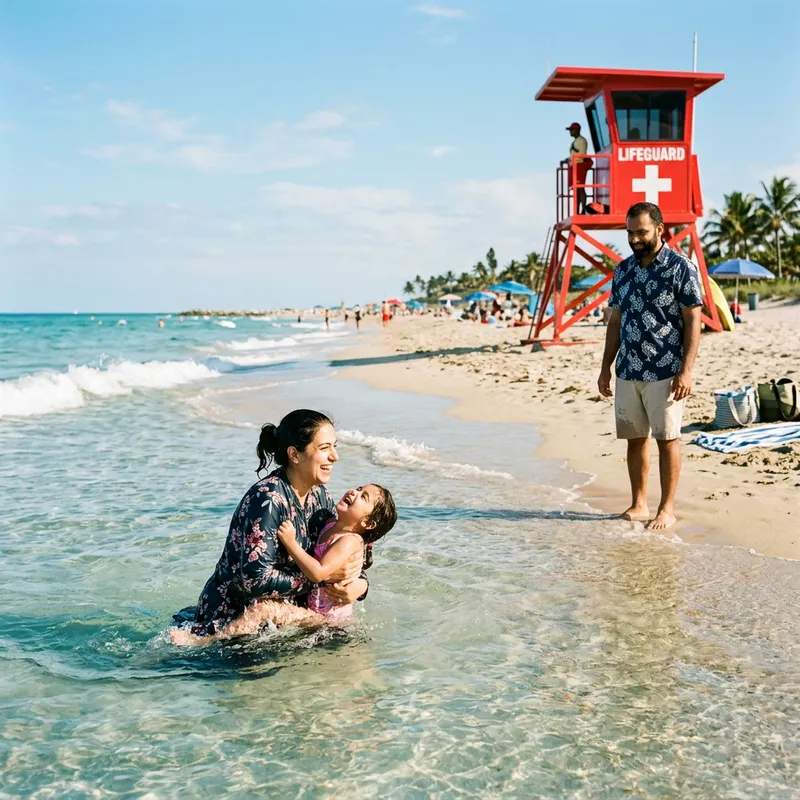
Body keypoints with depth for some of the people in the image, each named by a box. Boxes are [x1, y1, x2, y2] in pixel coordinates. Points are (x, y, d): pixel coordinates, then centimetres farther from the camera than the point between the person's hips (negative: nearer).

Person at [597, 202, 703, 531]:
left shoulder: (681, 268, -7)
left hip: (665, 372, -5)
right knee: (635, 438, 10)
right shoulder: (623, 270, 10)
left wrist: (686, 370, -15)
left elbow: (693, 321, -9)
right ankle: (639, 503, 20)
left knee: (667, 438, 1)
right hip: (628, 371, 6)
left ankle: (667, 509, 10)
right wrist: (605, 367, 12)